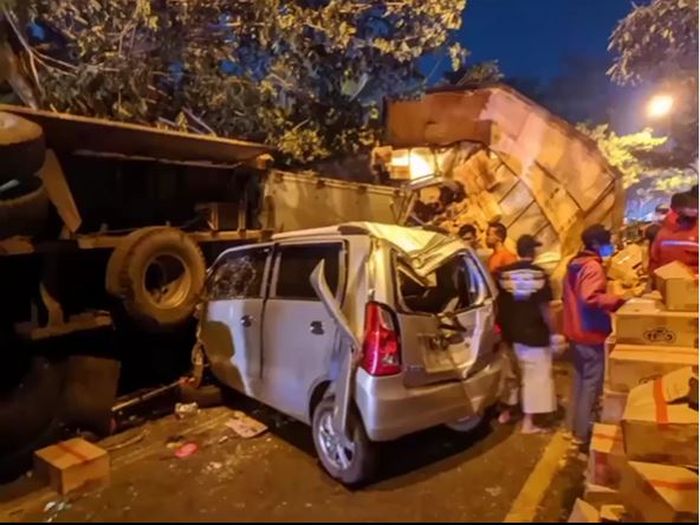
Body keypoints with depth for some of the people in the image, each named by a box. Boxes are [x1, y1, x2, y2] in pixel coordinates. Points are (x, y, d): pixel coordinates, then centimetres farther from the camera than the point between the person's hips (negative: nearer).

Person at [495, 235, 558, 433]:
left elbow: (498, 303, 3)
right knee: (536, 376, 6)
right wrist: (552, 330, -4)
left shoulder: (503, 272, -2)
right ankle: (528, 422, 9)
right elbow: (544, 307, -14)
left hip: (511, 332, 5)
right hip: (535, 333, -4)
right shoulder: (539, 274, -13)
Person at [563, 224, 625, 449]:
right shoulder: (593, 266, -18)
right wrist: (618, 300, -23)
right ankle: (583, 433, 8)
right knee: (591, 383, 0)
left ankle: (574, 424, 30)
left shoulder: (574, 264, 12)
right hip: (591, 333, -10)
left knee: (580, 379, 19)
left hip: (576, 331, 10)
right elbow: (591, 299, -31)